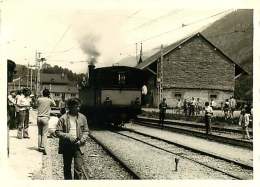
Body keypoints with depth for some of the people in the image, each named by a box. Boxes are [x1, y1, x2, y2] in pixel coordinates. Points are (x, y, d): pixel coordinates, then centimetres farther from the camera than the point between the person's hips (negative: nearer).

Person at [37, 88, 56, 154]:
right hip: (45, 118, -3)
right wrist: (50, 98, 16)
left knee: (39, 133, 13)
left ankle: (39, 147, 16)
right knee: (44, 134, -4)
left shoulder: (39, 99, 1)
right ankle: (43, 147, -15)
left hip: (39, 117, 3)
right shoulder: (49, 100, -4)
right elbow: (54, 104, 16)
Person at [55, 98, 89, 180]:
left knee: (79, 168, -7)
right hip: (66, 146, 0)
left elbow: (86, 131, 8)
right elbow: (58, 132, -4)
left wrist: (81, 140, -8)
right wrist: (68, 136, -17)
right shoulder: (63, 118, -3)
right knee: (67, 168, 13)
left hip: (78, 146, 0)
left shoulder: (82, 118, 3)